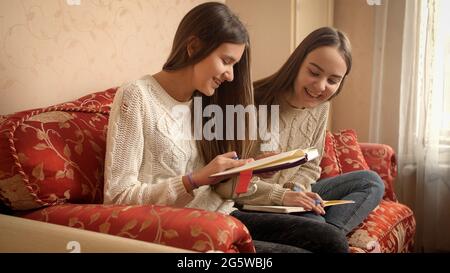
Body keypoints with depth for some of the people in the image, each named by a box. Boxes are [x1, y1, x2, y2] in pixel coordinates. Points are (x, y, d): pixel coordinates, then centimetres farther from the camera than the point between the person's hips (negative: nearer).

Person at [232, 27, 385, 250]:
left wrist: (295, 189, -10)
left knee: (370, 181, 2)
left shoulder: (320, 106, 1)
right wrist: (281, 195, -27)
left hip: (290, 200, 8)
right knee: (312, 223, -36)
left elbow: (310, 165, 12)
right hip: (247, 207, -8)